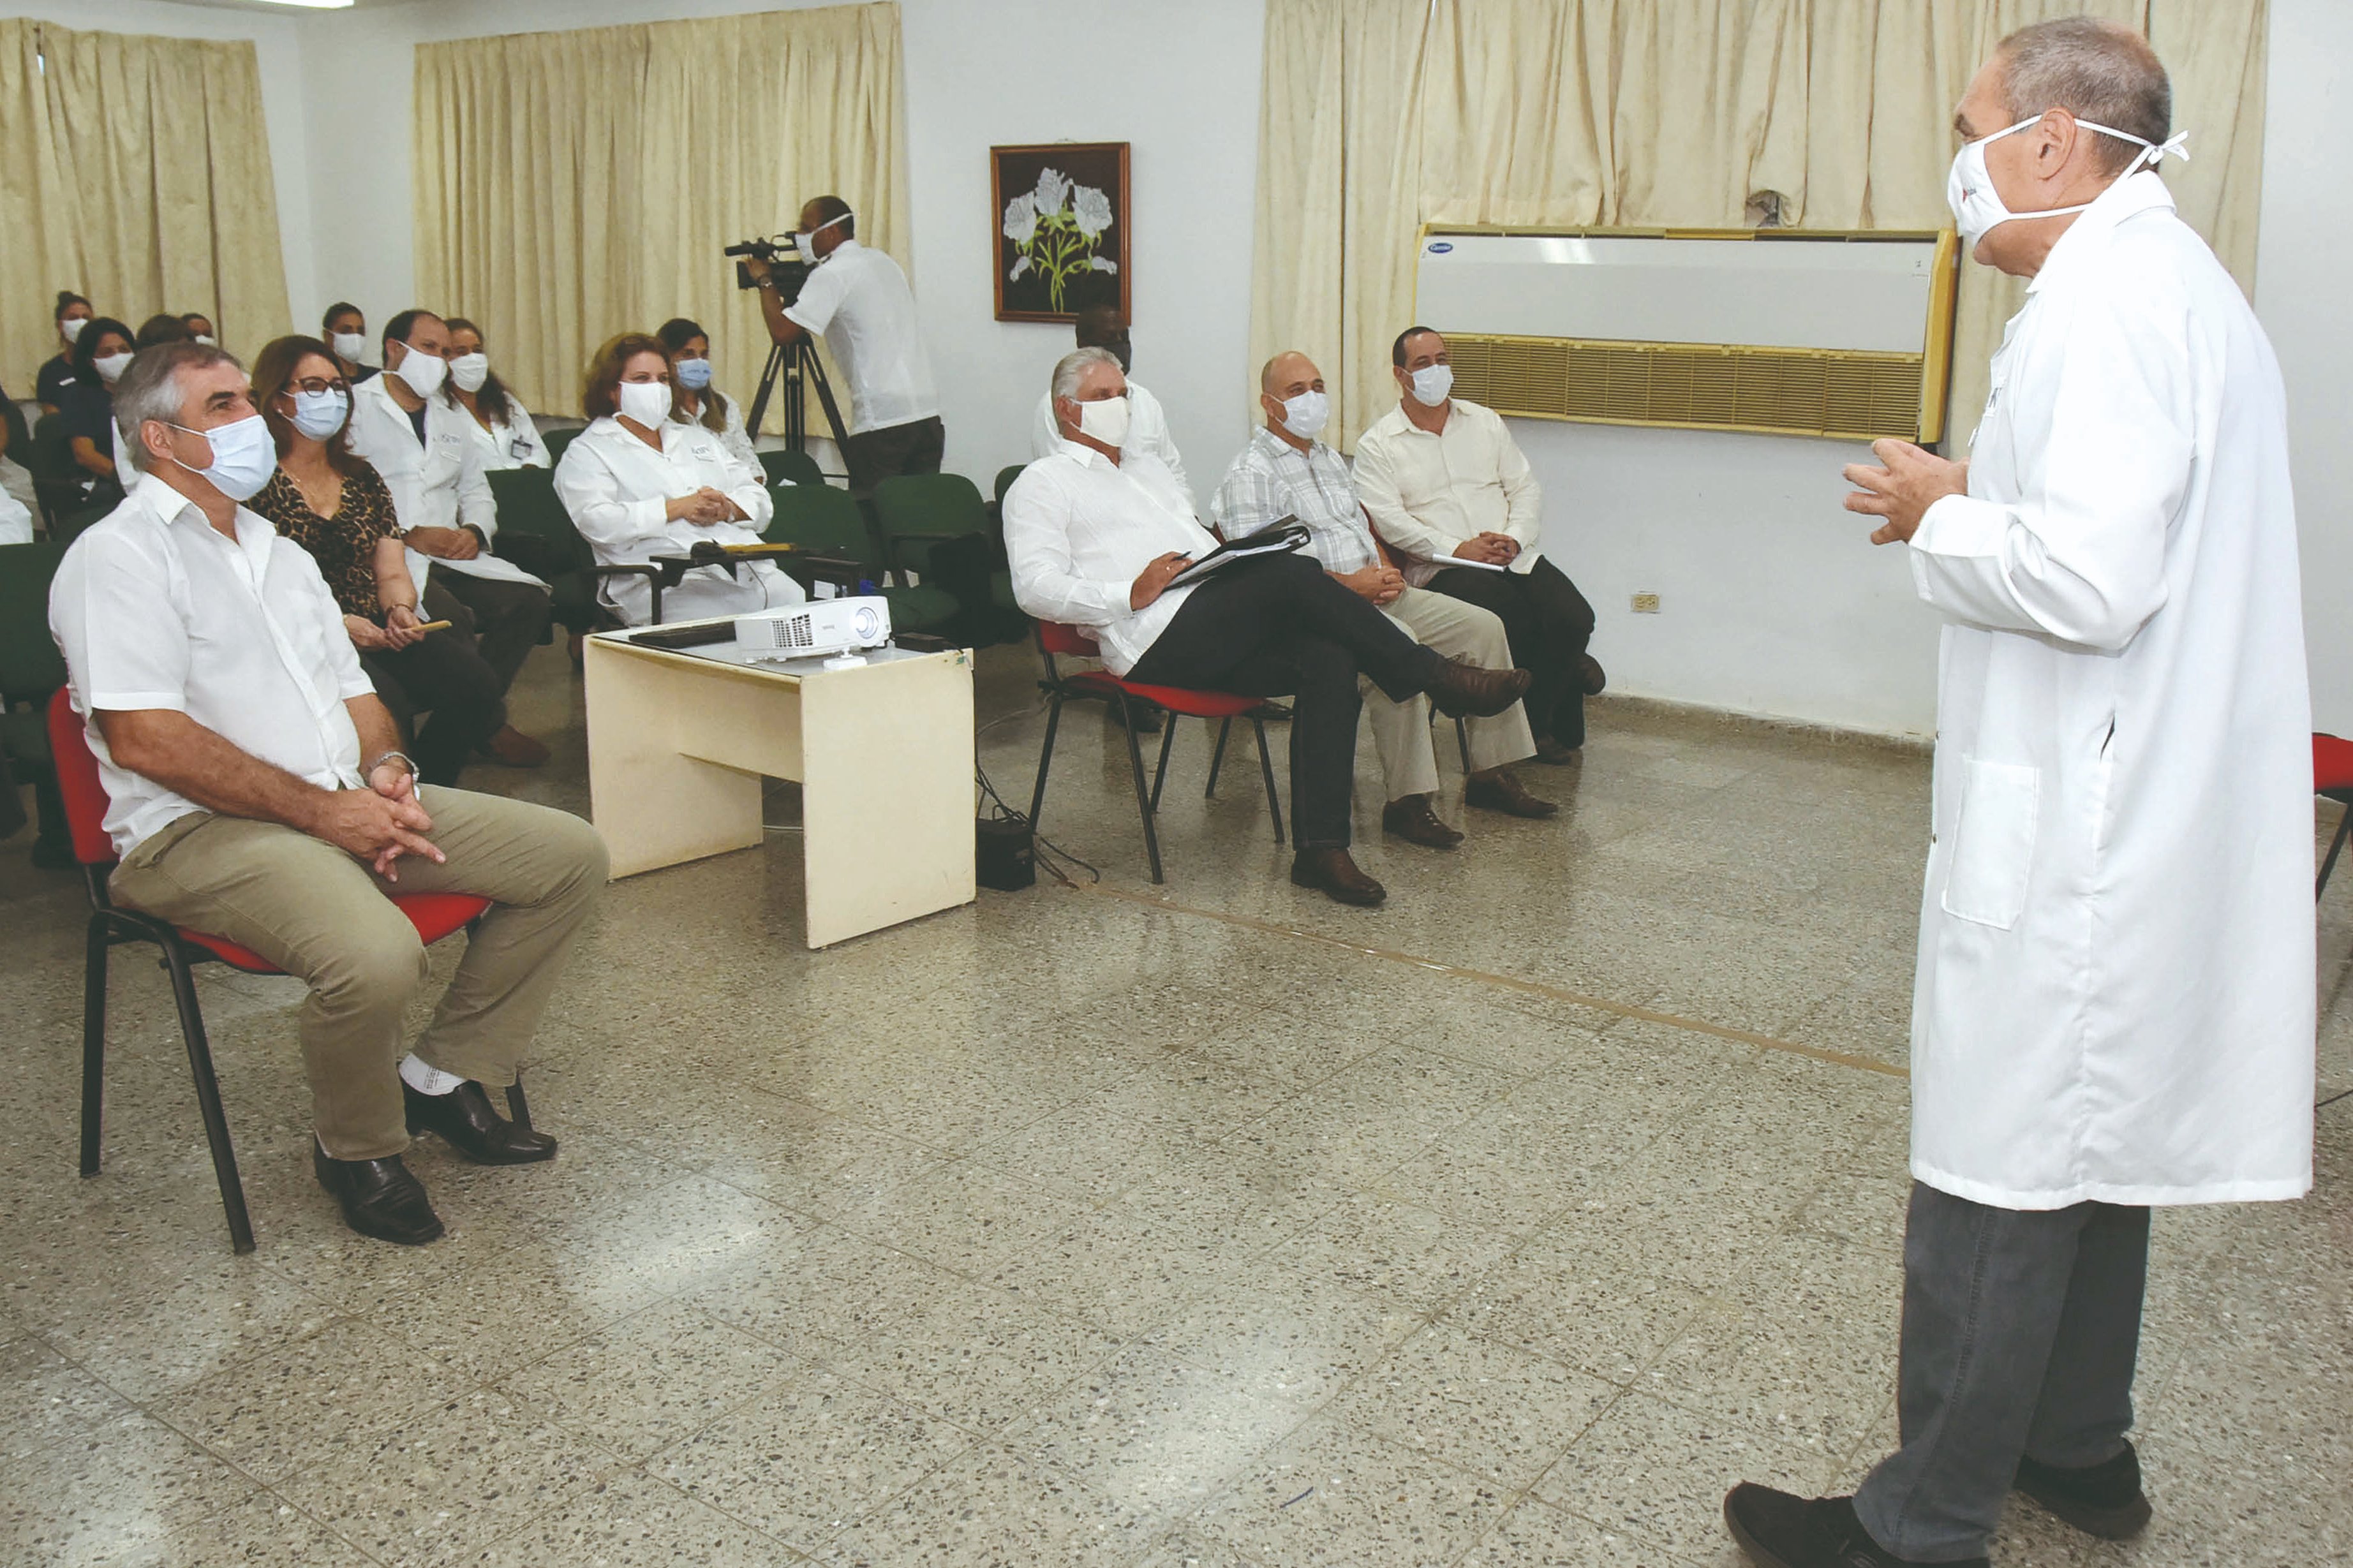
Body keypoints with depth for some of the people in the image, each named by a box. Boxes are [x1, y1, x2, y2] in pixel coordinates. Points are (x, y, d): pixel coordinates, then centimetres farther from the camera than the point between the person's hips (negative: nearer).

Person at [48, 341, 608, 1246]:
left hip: (344, 806, 8)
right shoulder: (122, 556, -6)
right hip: (201, 831, -8)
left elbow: (351, 690, 23)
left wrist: (385, 769, 0)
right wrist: (322, 809, -18)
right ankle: (356, 1152, -4)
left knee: (570, 855, -3)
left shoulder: (278, 553, 21)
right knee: (374, 954, -36)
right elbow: (146, 739, -17)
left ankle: (444, 1077, 7)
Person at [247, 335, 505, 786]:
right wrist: (336, 623, -18)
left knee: (477, 683, -21)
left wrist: (400, 609, -6)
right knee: (389, 705, -34)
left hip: (375, 631, 6)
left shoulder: (361, 479, 20)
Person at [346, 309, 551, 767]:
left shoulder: (455, 418, 25)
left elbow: (475, 490, 23)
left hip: (452, 555, 6)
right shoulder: (355, 408, 3)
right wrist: (410, 535, -16)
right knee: (451, 617, -32)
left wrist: (474, 531, -1)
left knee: (527, 600, -18)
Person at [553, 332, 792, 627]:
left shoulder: (697, 438, 30)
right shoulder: (586, 453, 13)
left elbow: (760, 500, 24)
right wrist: (679, 508, -9)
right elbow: (597, 521, -6)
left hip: (752, 567, 6)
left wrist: (727, 509, 0)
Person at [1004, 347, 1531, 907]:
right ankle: (1438, 677, -16)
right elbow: (1036, 588, -4)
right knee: (1296, 574, -28)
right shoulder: (1043, 483, 10)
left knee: (1330, 658, -23)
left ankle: (1321, 848, -25)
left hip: (1221, 634, 7)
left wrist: (1234, 557, 7)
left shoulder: (1148, 467, 33)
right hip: (1157, 639, -7)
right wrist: (1133, 593, -17)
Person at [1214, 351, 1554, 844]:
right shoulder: (1250, 475, -7)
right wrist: (1350, 582, -17)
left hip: (1373, 592, 9)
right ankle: (1408, 801, -31)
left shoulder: (1330, 460, 22)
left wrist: (1386, 573, 3)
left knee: (1484, 626, -2)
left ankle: (1491, 773, 4)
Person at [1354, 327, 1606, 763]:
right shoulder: (1378, 445, 5)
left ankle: (1536, 722, -2)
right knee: (1518, 621, -33)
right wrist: (1458, 548, -17)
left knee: (1574, 619, -21)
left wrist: (1514, 538, -6)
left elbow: (1524, 487, 15)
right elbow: (1388, 519, -8)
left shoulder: (1485, 422, 20)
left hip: (1515, 559, 5)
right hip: (1442, 568, -4)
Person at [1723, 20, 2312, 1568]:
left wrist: (1941, 517, -11)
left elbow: (2091, 581, -28)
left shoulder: (2108, 299, -18)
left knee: (1999, 1172, -1)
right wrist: (1982, 504, 9)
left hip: (2070, 829, -11)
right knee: (2096, 1141, 21)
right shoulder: (2178, 276, 15)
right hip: (2139, 801, 11)